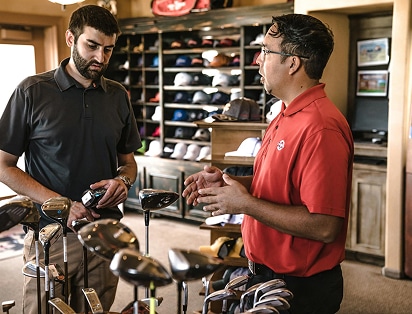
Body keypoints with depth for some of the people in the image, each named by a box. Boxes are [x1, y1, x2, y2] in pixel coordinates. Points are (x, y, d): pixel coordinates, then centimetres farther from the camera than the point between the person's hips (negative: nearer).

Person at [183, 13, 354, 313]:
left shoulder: (320, 128, -26)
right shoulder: (287, 116, 7)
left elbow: (324, 226, -29)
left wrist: (245, 203, -23)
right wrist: (226, 182, 1)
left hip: (300, 288, -9)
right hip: (269, 272, 9)